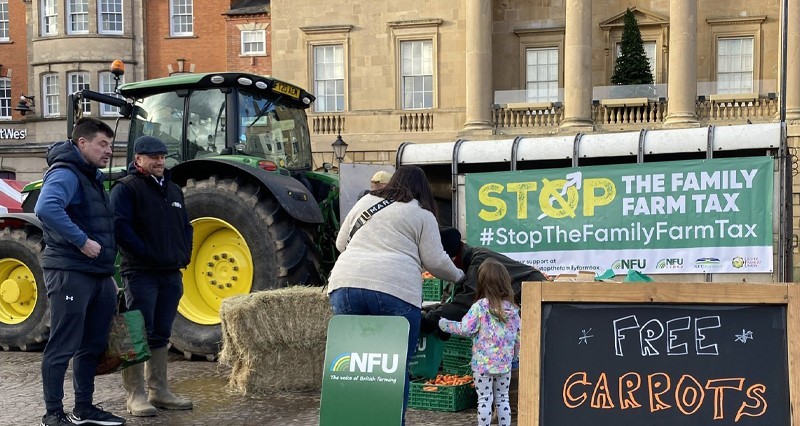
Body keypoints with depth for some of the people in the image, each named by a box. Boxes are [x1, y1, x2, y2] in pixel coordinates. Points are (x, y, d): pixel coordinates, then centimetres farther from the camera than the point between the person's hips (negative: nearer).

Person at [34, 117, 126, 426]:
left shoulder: (93, 177, 18)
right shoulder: (65, 174, -12)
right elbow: (46, 209, -31)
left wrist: (108, 267, 20)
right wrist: (81, 240, -27)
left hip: (99, 274, 10)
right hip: (70, 272, -10)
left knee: (93, 345, 15)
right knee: (63, 347, -2)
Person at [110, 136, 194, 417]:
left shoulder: (173, 190, 19)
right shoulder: (126, 188, -5)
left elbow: (186, 227, 24)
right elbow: (120, 227, -16)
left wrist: (184, 255, 9)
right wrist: (146, 254, -19)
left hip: (171, 274, 7)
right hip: (140, 273, -7)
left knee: (161, 334, 12)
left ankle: (159, 391, 20)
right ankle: (135, 395, 1)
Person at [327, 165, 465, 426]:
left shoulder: (365, 202, 22)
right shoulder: (422, 214, 12)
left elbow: (341, 243, 27)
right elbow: (435, 261, 9)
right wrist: (457, 276, 27)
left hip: (345, 284, 4)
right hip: (394, 291, -3)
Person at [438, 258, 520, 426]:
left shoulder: (480, 306, -13)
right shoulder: (512, 309, 1)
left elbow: (465, 329, -15)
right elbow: (518, 335, 6)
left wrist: (444, 324, 0)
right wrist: (514, 353, 22)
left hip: (483, 363, -4)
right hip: (505, 363, 4)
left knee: (484, 399, 2)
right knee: (502, 399, 15)